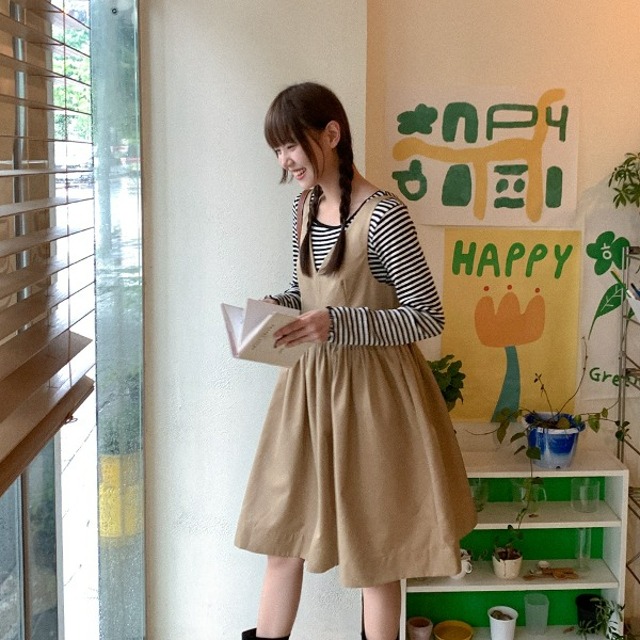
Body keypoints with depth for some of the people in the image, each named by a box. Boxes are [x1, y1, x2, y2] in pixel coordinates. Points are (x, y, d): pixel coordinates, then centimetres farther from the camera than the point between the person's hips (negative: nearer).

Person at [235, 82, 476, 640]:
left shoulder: (383, 216, -19)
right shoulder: (304, 207, 4)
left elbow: (429, 318, -17)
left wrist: (337, 324, -27)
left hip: (372, 391, -7)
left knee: (373, 547, 9)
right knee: (280, 531, 15)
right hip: (310, 385, 7)